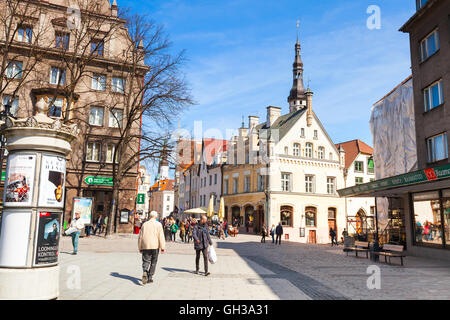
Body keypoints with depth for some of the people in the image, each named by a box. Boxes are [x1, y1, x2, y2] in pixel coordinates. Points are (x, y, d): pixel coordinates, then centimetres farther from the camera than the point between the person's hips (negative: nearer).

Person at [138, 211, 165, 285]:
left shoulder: (144, 224, 7)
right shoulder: (158, 224, -2)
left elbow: (140, 236, 10)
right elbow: (161, 236, -8)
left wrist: (140, 248, 18)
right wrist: (162, 247, -4)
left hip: (145, 246, 2)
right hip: (155, 246, -2)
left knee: (146, 261, 2)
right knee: (153, 262, 11)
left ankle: (145, 272, -26)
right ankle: (150, 278, 14)